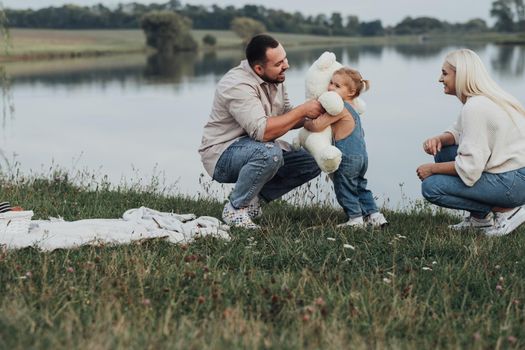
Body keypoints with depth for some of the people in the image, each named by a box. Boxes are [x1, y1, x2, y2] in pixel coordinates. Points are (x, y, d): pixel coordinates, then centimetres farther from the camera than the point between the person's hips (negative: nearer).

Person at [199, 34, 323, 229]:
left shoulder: (274, 79, 1)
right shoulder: (238, 86, -27)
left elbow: (287, 119, 10)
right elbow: (262, 131, -36)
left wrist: (311, 114, -10)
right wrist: (302, 110, -28)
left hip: (258, 149, 9)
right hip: (222, 155, -8)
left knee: (311, 163, -3)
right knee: (269, 153, -37)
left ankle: (253, 198, 4)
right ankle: (235, 209, -15)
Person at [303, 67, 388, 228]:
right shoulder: (351, 106, 11)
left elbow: (317, 125, -23)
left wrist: (304, 123, -1)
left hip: (347, 158, -9)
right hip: (361, 155, 9)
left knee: (344, 189, 5)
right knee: (359, 187, 20)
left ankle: (356, 219, 9)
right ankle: (374, 215, 20)